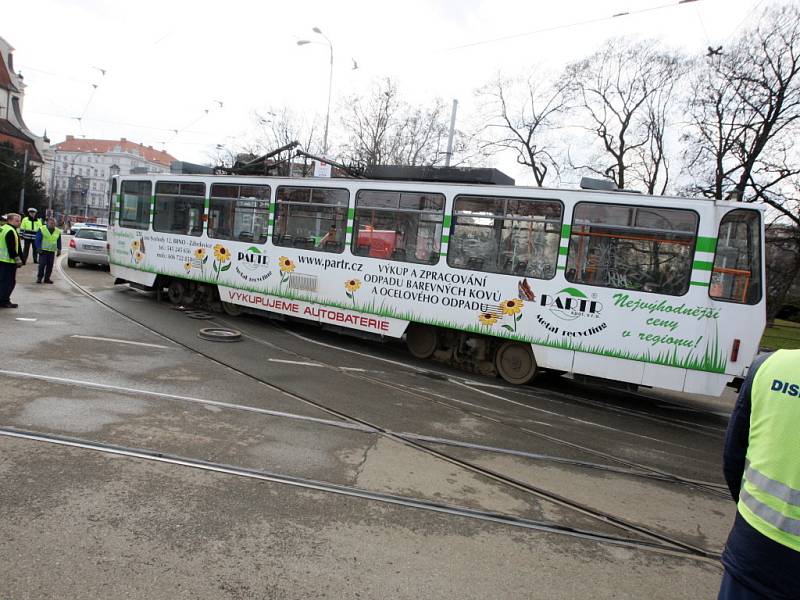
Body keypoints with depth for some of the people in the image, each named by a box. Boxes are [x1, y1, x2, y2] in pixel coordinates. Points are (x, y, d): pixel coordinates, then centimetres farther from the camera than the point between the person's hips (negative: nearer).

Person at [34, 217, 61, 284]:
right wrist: (39, 248, -9)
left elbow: (59, 242, 16)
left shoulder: (58, 231, 9)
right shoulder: (42, 229, -2)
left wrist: (59, 250, 11)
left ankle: (47, 278, 12)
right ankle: (39, 277, 4)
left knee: (50, 265, 3)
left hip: (52, 251, 3)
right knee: (42, 264, -6)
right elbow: (38, 240, -2)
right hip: (43, 250, -3)